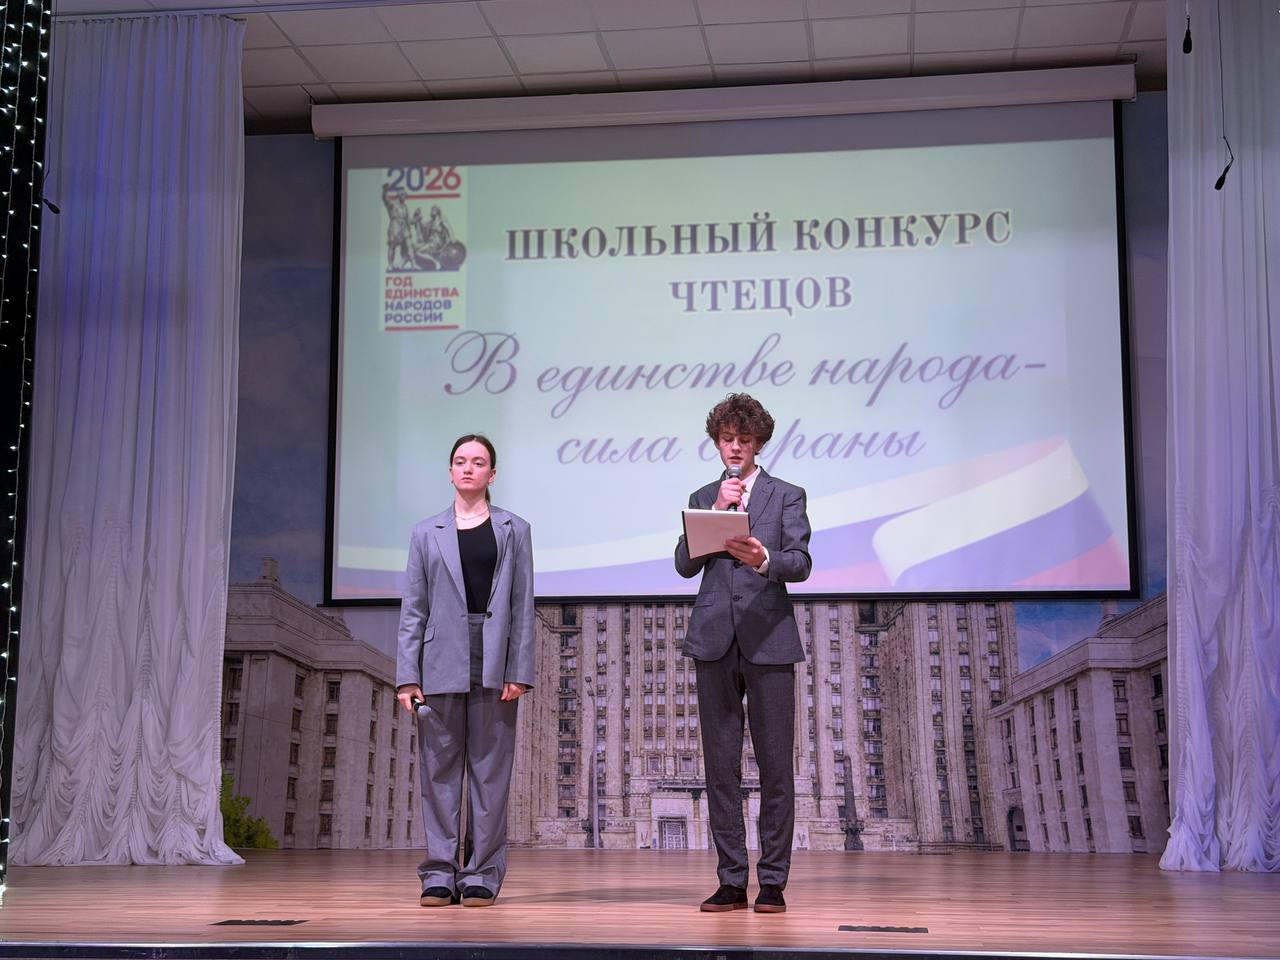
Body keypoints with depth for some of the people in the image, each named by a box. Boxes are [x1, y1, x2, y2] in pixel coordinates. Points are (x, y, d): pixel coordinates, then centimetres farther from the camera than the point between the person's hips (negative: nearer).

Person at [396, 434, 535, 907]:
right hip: (441, 664, 1)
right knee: (440, 768, 3)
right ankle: (440, 872, 9)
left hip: (494, 665, -1)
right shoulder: (427, 533, 11)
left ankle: (482, 873, 8)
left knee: (490, 769, 2)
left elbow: (523, 606, 4)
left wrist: (519, 670, -6)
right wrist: (407, 675, -1)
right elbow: (413, 609, 7)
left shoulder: (513, 530, 9)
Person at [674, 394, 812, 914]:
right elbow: (685, 564, 4)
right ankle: (731, 881, 9)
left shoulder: (786, 496, 8)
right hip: (714, 640, 2)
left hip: (768, 639, -2)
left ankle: (773, 882, 5)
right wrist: (718, 511, -7)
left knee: (775, 764, -2)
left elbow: (800, 562, -4)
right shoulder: (703, 499, 15)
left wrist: (763, 558, -25)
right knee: (721, 765, 3)